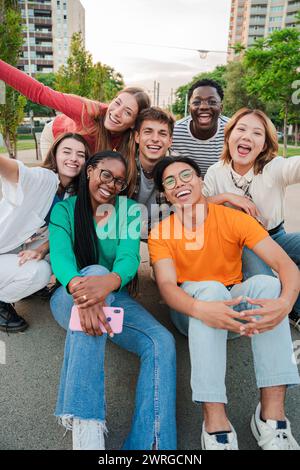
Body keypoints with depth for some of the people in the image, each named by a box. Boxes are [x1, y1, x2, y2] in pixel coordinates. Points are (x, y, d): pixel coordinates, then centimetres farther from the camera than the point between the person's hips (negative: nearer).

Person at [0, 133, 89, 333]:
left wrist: (41, 249, -19)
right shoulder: (41, 178, -25)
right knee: (40, 271, -27)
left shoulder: (72, 193, -3)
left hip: (21, 250, 7)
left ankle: (22, 286, 14)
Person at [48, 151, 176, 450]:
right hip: (69, 298, -2)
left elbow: (130, 256, -14)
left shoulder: (129, 210, 3)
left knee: (162, 342, -24)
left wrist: (110, 281, -40)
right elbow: (60, 255, -18)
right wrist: (80, 287, -43)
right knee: (95, 270, -38)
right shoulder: (64, 209, 0)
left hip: (115, 296, 3)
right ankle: (85, 424, -41)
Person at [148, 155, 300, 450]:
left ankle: (272, 414, -29)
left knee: (267, 283, -28)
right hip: (191, 308, -1)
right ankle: (215, 422, -34)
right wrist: (201, 308, -46)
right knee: (210, 287, -33)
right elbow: (167, 286, -24)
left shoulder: (234, 219, -10)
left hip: (235, 304, 2)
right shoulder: (160, 234, -9)